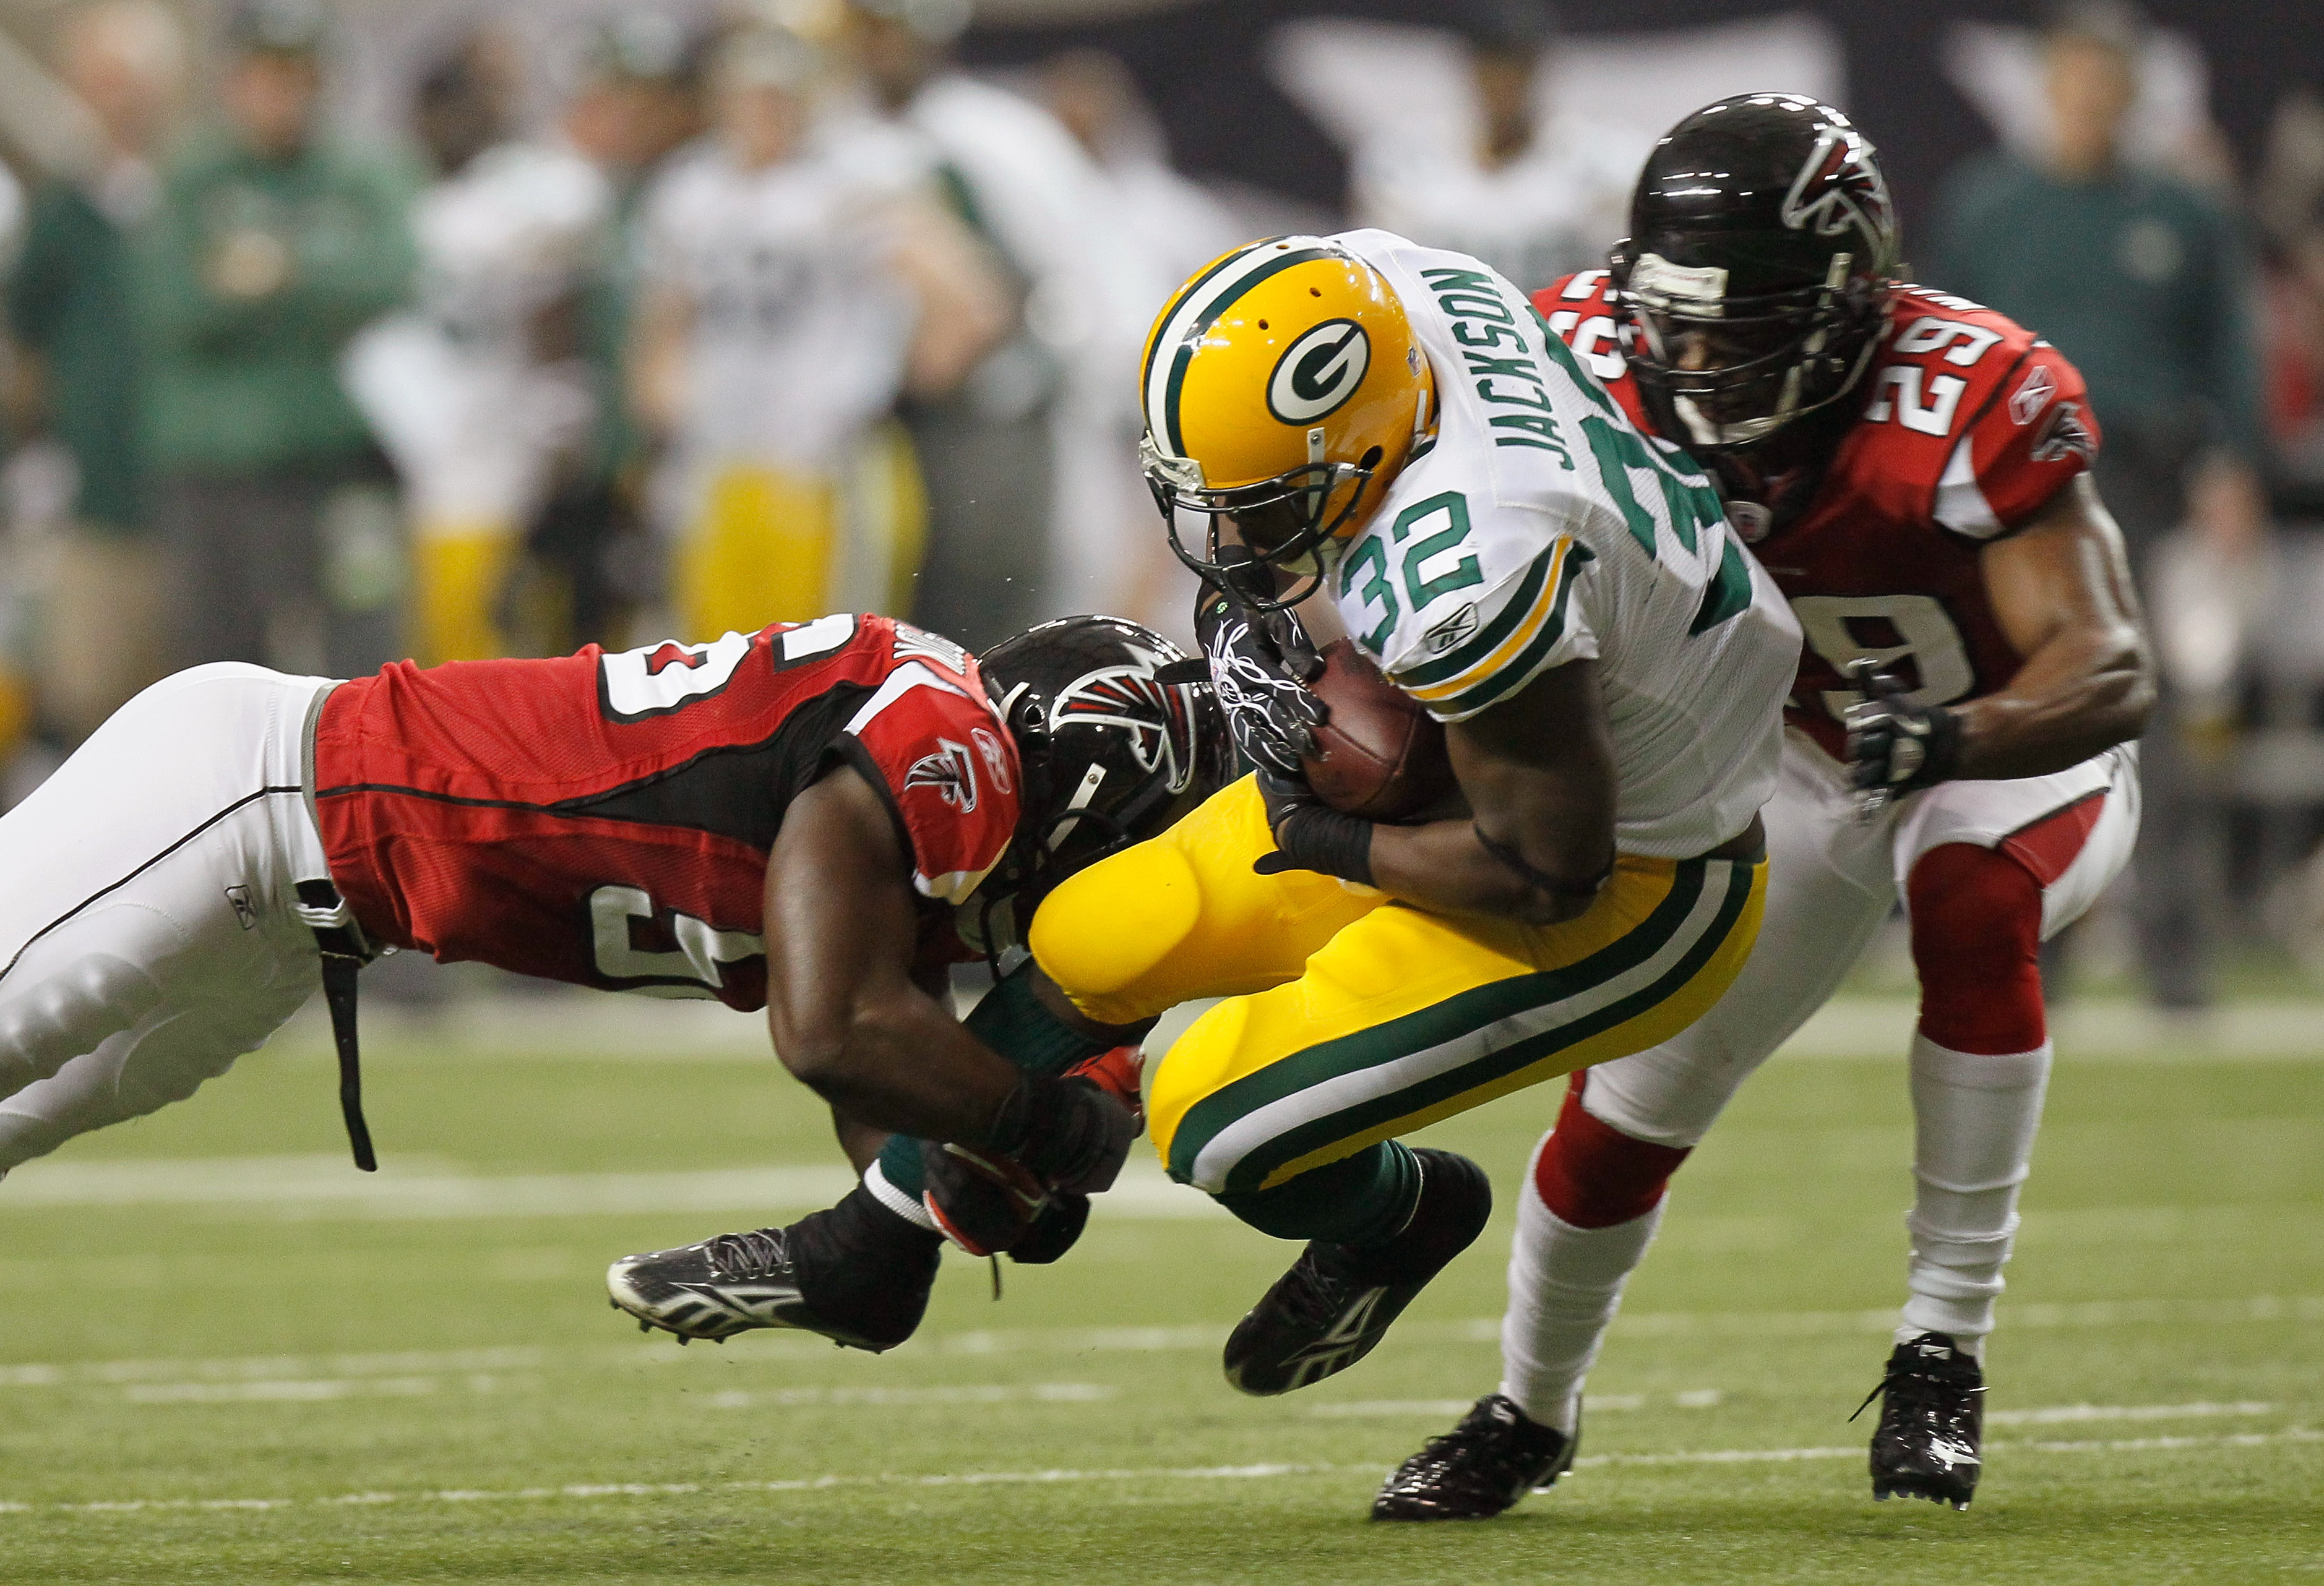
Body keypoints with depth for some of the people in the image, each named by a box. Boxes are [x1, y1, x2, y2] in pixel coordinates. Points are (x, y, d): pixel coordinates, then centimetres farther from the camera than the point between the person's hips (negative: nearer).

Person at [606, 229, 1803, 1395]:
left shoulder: (1471, 579, -39)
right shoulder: (1400, 290, -15)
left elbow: (1549, 873, -28)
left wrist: (1337, 845, -15)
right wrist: (1262, 623, -5)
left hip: (1622, 901, -9)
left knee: (1218, 1129, -14)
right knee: (1091, 941, 10)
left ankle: (1402, 1215, 19)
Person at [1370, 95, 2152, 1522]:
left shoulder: (1971, 403, -34)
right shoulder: (1612, 364, -21)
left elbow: (2111, 674, -39)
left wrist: (1955, 735, -59)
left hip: (2023, 763, -4)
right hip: (1809, 763, 4)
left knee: (1971, 899, -38)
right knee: (1632, 1101, 2)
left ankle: (1947, 1342, -27)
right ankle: (1531, 1412, 32)